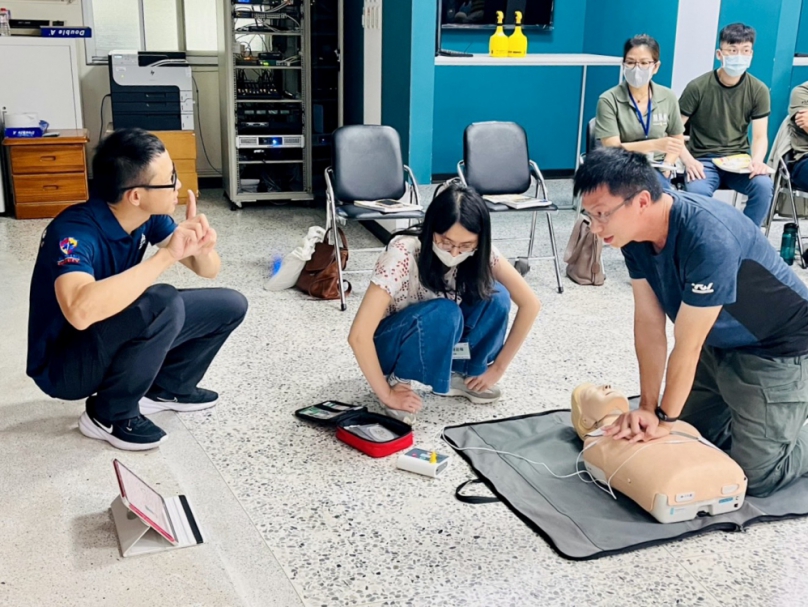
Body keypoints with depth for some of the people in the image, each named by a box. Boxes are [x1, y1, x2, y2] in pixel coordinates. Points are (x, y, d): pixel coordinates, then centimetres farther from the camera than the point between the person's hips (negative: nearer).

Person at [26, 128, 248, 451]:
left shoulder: (148, 215, -9)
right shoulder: (74, 233, -31)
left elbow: (208, 271, -2)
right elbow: (81, 310, -50)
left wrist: (202, 249, -27)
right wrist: (166, 256, -44)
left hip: (115, 341, 7)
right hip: (63, 364, -7)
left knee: (230, 305, -1)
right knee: (162, 304, -34)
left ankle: (165, 388, 17)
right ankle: (109, 415, -12)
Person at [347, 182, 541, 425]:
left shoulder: (480, 252, -19)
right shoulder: (404, 254, -34)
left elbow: (530, 303, -9)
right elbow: (358, 335, -36)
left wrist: (497, 368, -9)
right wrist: (387, 394, -28)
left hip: (438, 341, 5)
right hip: (389, 344, -5)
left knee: (495, 297, -19)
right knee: (443, 313, -35)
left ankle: (463, 374, 0)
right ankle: (399, 380, -12)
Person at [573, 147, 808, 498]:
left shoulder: (709, 239, -36)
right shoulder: (635, 232, -13)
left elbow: (687, 346, -27)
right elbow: (649, 324, -9)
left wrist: (664, 418, -17)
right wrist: (648, 406, -10)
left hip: (777, 348, -7)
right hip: (719, 342, 7)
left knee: (756, 474, -9)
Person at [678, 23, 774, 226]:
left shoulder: (759, 91, 2)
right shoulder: (698, 87, -6)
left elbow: (760, 136, 2)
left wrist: (757, 160, -20)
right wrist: (688, 160, -22)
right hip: (703, 160, -3)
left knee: (764, 186, -27)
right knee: (698, 191, -35)